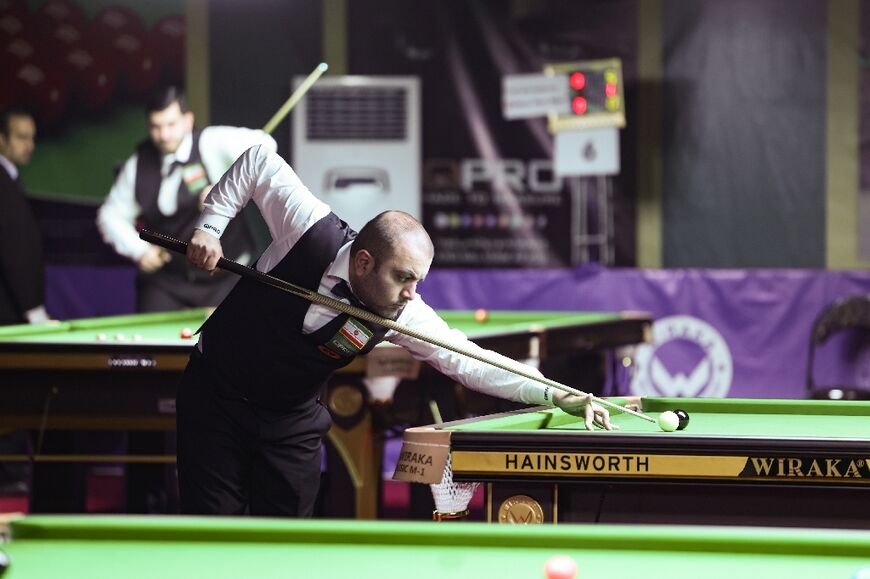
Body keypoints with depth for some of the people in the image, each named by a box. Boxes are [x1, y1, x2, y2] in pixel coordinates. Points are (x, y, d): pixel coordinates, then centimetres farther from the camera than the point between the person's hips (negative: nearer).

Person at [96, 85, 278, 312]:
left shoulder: (212, 143, -13)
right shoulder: (137, 166, 2)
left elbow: (262, 145, -27)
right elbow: (111, 215, 9)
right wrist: (139, 250, -8)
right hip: (165, 281, 4)